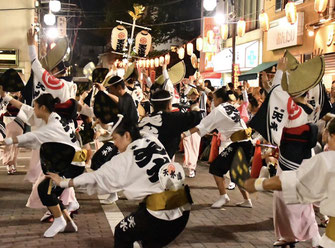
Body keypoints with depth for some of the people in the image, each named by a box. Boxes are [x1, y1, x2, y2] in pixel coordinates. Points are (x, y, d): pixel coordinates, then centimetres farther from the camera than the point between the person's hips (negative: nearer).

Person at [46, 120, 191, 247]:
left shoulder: (125, 159, -4)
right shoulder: (151, 141, 8)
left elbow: (97, 176, 3)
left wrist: (63, 182, 14)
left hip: (159, 214, -6)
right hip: (182, 210, 6)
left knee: (122, 233, 18)